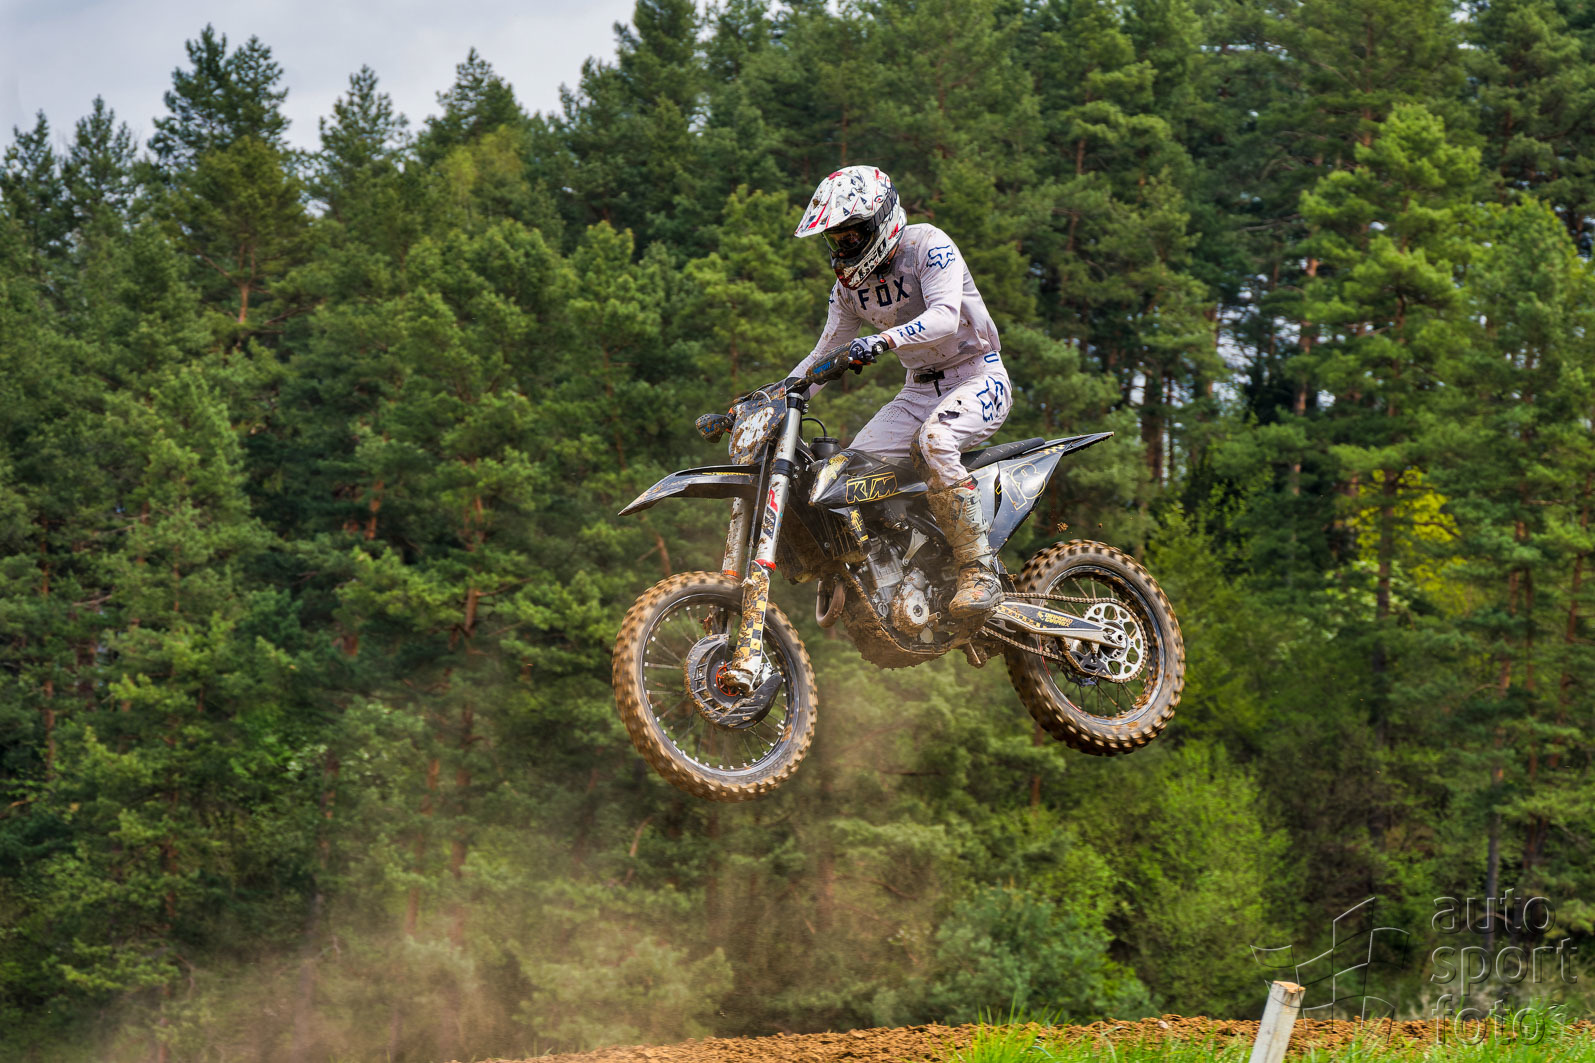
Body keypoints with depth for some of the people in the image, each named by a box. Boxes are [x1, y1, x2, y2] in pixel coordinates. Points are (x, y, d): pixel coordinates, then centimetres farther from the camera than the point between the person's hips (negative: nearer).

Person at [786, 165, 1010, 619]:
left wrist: (881, 340, -47)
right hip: (920, 390, 7)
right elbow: (826, 353, 15)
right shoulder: (849, 280, 7)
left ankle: (980, 572, -34)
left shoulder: (927, 245, -16)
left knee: (933, 442, -37)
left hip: (977, 378, -7)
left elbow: (944, 318, -31)